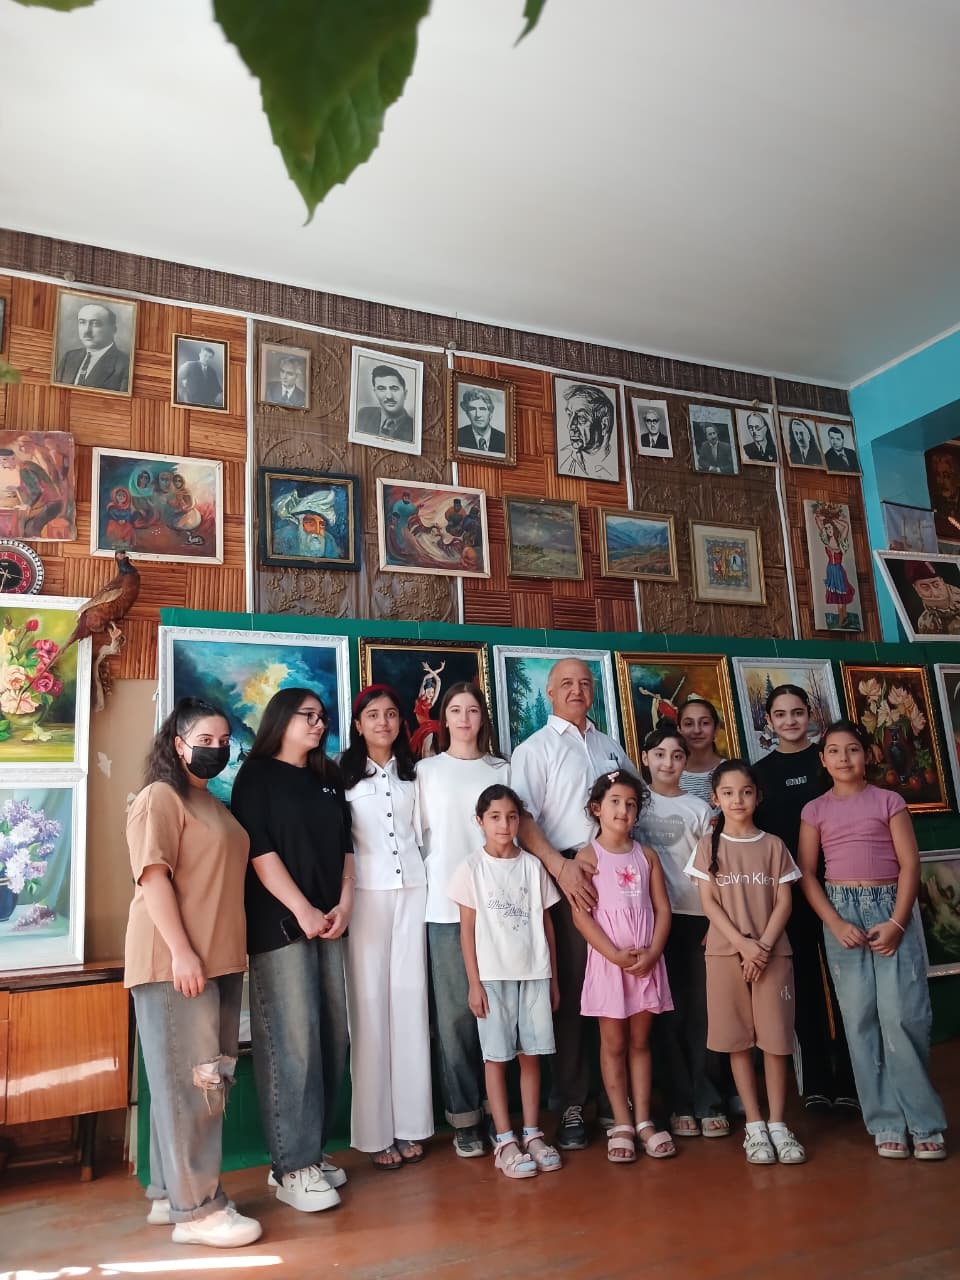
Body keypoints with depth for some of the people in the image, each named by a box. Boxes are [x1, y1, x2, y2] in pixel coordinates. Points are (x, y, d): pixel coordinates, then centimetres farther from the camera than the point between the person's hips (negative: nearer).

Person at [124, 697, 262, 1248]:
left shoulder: (216, 806, 18)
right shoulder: (160, 797, -8)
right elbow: (153, 876, -16)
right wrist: (181, 952, -21)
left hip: (220, 960, 9)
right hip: (175, 963, -9)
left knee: (208, 1079, 13)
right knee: (190, 1080, -4)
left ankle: (171, 1193, 25)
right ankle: (197, 1208, 5)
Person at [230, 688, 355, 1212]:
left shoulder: (329, 779, 17)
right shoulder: (257, 776, 0)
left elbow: (345, 846, 15)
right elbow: (259, 852, -9)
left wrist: (343, 905, 1)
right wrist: (303, 911, -12)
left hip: (330, 923, 6)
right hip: (279, 924, -6)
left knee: (331, 1038, 5)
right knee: (292, 1041, -7)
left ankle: (309, 1152, 17)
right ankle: (293, 1167, 2)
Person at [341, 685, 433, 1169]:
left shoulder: (414, 772, 11)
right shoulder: (343, 774, 3)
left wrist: (428, 880, 9)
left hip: (412, 890, 3)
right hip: (366, 892, -2)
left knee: (410, 1000, 4)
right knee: (369, 1003, -2)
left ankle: (410, 1124, 13)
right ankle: (375, 1131, 6)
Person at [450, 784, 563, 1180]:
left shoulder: (533, 866, 4)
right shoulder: (472, 868, -3)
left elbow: (546, 923, 8)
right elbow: (467, 929, -2)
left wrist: (553, 977, 8)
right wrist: (474, 983, -6)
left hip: (534, 973, 2)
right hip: (493, 975, -2)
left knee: (531, 1055, 8)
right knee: (496, 1056, 4)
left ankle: (532, 1134, 20)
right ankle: (505, 1141, 13)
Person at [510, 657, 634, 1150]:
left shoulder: (611, 747, 18)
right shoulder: (533, 750, 2)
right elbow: (521, 820, -8)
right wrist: (560, 865, -20)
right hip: (569, 873, -4)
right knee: (572, 991, 1)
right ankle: (571, 1105, 12)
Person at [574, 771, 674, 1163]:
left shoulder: (646, 855, 6)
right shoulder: (588, 856, -5)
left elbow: (662, 909, 3)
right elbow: (581, 915, -11)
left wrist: (652, 953, -10)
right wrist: (616, 955, -16)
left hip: (647, 962, 3)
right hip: (607, 961, -3)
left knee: (640, 1041, 12)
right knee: (614, 1044, 6)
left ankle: (644, 1121, 20)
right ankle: (622, 1124, 17)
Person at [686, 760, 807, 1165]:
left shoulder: (773, 844, 5)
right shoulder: (709, 845, 3)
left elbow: (784, 901, 1)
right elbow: (708, 902, -3)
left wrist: (764, 945, -11)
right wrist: (743, 944, -13)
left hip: (772, 951, 1)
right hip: (726, 951, 0)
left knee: (775, 1037, 1)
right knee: (738, 1040, 3)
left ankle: (778, 1124, 12)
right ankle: (754, 1125, 12)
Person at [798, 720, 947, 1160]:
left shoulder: (889, 801, 4)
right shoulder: (815, 810, 6)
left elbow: (910, 863, -1)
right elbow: (806, 873, 3)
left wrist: (897, 922, -11)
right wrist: (836, 923, -8)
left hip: (892, 908, -1)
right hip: (842, 911, 1)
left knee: (902, 1015, -7)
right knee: (861, 1017, 3)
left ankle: (924, 1121, 8)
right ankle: (887, 1123, 13)